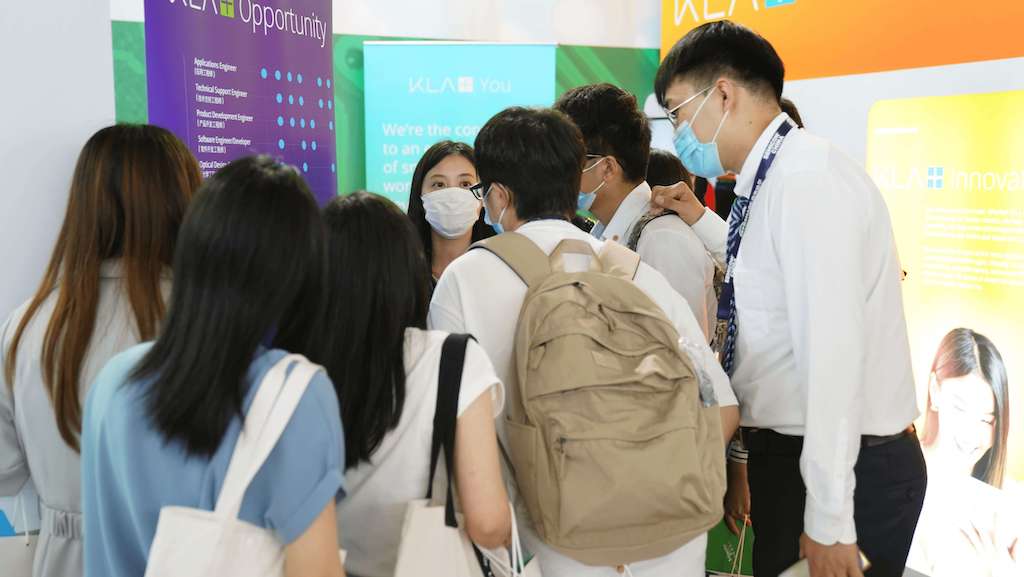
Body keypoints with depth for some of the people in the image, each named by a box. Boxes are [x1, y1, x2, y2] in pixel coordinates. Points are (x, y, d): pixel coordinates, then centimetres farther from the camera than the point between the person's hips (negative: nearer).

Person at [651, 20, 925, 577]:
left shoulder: (807, 176, -20)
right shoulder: (773, 179, 8)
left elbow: (833, 350, -25)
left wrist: (829, 521, -23)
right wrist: (702, 223, 14)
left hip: (846, 469, -8)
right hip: (791, 454, 9)